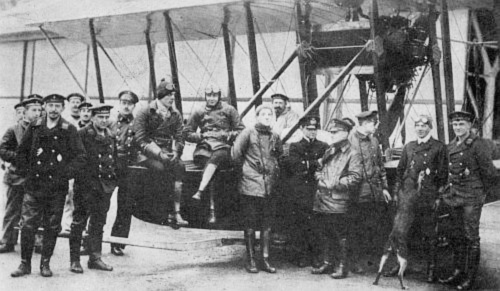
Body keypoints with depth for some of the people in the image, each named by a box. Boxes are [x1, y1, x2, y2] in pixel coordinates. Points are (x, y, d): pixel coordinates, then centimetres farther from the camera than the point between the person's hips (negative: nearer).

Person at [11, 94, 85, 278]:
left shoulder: (69, 130, 0)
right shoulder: (34, 128, 6)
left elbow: (80, 157, -3)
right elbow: (21, 152, 15)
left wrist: (66, 173, -10)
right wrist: (26, 171, 5)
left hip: (57, 187, -1)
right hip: (33, 185, 1)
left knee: (52, 227, 5)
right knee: (27, 225, -1)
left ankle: (45, 263, 17)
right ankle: (25, 264, 10)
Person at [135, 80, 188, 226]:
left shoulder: (175, 115, 11)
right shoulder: (144, 113, -3)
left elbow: (179, 138, 8)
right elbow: (141, 140, -10)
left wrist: (175, 151, -14)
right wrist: (159, 154, -20)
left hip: (167, 153, 4)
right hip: (148, 153, -4)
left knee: (179, 167, -27)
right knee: (160, 168, -34)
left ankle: (177, 211, -28)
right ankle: (169, 210, -23)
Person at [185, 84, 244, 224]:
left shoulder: (229, 110, 15)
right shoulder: (198, 113, 19)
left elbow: (241, 131, 10)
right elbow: (187, 133, 19)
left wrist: (225, 135, -7)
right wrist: (201, 136, 0)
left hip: (223, 147, -1)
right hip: (204, 146, 1)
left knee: (215, 157, -39)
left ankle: (200, 192, -52)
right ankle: (212, 208, -39)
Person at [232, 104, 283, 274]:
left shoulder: (275, 137, 9)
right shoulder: (248, 133, -5)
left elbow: (280, 155, 21)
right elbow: (236, 153, -5)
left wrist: (275, 172, 13)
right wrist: (246, 167, 1)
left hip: (269, 186, 4)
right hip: (250, 185, -4)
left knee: (266, 224, 6)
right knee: (250, 224, 2)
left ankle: (265, 260, 13)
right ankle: (250, 260, 10)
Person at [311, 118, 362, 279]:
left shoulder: (353, 154, -5)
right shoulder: (329, 151, 19)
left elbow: (355, 177, -14)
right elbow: (319, 169, 28)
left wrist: (336, 183, -17)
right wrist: (320, 176, 6)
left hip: (339, 201, -7)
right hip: (322, 199, 7)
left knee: (340, 235, -2)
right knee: (323, 233, 12)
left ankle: (342, 266, 6)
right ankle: (326, 263, 24)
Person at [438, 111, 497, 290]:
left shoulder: (478, 145, -11)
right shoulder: (451, 146, 11)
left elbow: (490, 174, -8)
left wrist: (481, 193, 0)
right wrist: (449, 192, 15)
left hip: (472, 199, -7)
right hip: (455, 198, 7)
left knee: (471, 238, -1)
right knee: (457, 236, 13)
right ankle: (459, 272, 23)